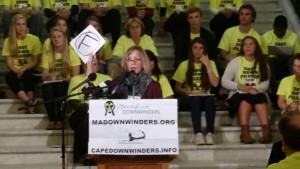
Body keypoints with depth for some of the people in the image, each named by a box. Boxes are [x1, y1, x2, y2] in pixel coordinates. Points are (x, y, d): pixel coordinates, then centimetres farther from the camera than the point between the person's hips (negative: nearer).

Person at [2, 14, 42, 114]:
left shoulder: (34, 39, -1)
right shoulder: (8, 41, 3)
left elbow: (35, 61, -2)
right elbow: (9, 63, -2)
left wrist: (24, 69, -19)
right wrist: (17, 71, -21)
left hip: (30, 71, -1)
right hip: (15, 72, 1)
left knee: (28, 75, -37)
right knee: (9, 76, -34)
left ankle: (29, 105, -39)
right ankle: (29, 103, -49)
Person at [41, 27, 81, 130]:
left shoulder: (71, 53, -2)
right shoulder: (47, 54, 5)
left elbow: (75, 77, -6)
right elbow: (44, 76, 0)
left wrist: (61, 79, -21)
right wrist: (48, 76, -24)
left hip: (66, 84, -2)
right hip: (51, 83, 2)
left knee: (60, 85, -36)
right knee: (46, 86, -34)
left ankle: (60, 120, -24)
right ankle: (52, 120, -23)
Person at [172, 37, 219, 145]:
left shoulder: (210, 63, 8)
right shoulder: (184, 65, 5)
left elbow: (215, 84, -7)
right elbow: (177, 88, 3)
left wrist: (207, 65, -9)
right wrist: (189, 92, -16)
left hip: (205, 98, 1)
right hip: (189, 98, -1)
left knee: (210, 99, -34)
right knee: (195, 99, -36)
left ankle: (210, 133, -42)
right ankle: (198, 133, -46)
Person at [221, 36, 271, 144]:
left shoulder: (262, 62, 14)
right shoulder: (235, 61, 8)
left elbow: (266, 82, 2)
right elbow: (224, 82, 0)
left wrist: (256, 88, -19)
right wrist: (239, 86, -15)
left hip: (257, 94, 2)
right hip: (239, 95, -1)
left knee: (261, 98, -34)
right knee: (245, 99, -36)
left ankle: (266, 131, -48)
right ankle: (244, 132, -50)